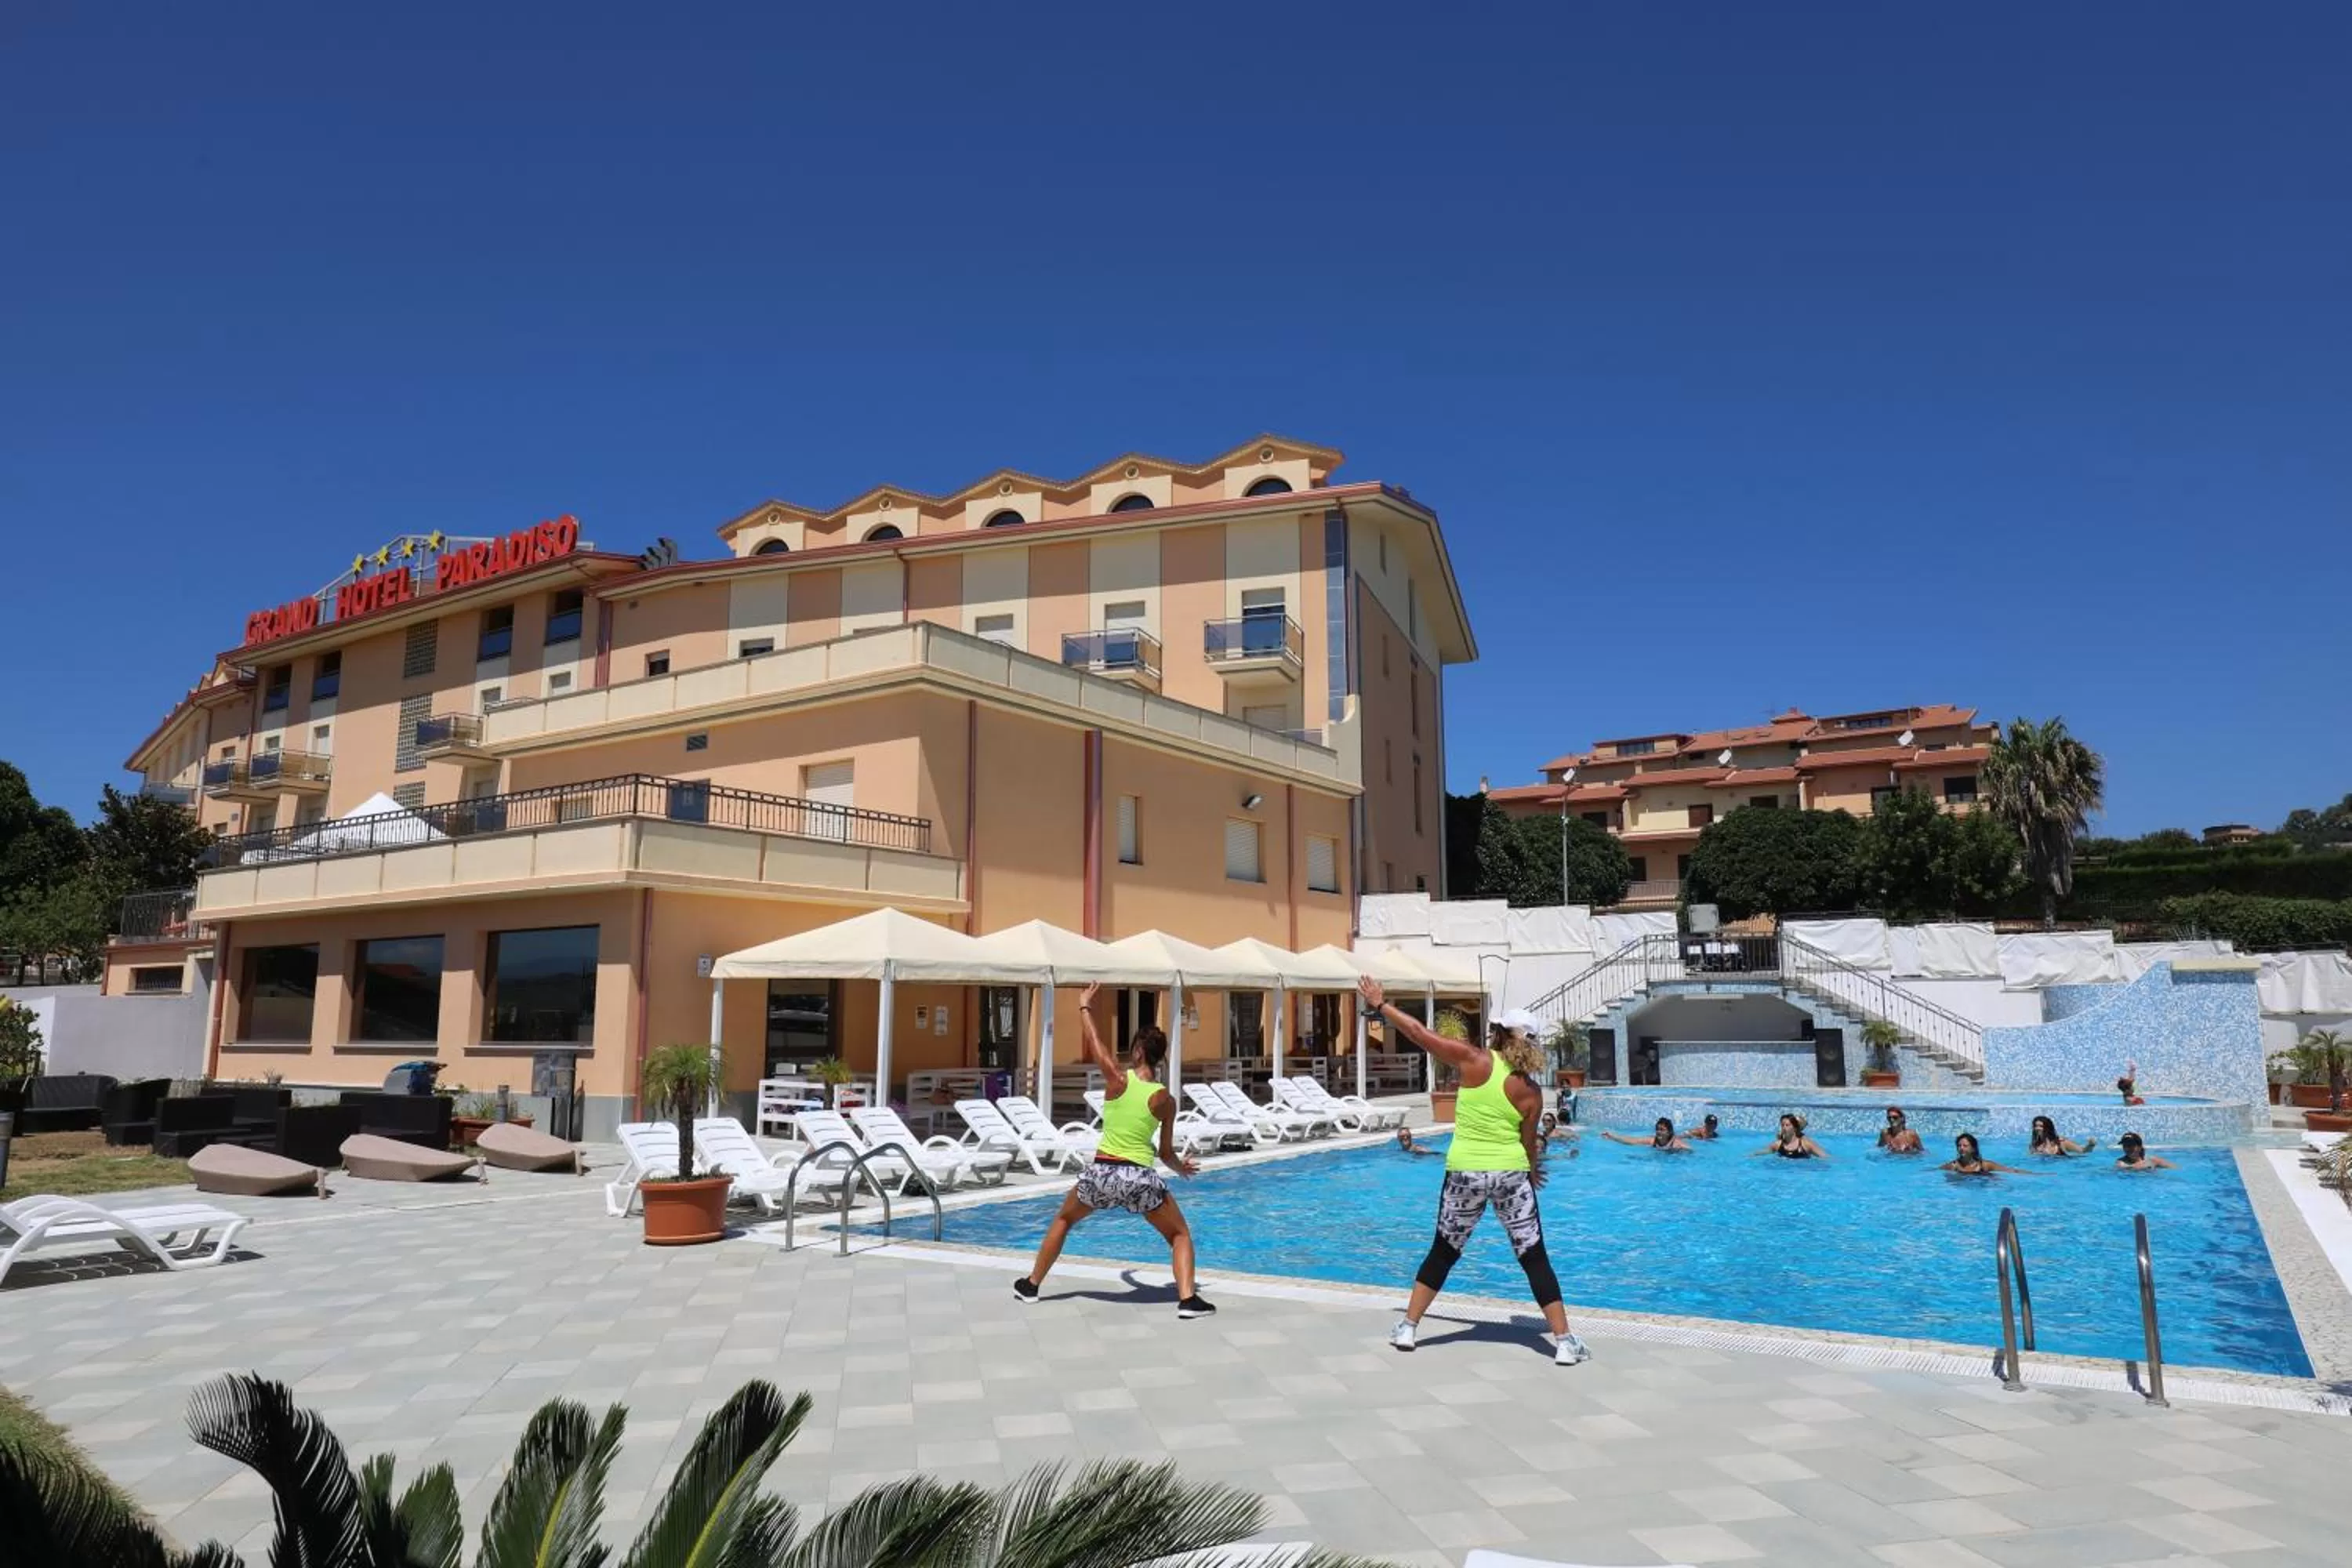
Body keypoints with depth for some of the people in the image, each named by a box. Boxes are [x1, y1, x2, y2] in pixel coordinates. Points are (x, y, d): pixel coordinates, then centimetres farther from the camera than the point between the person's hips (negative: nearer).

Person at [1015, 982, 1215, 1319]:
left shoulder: (1118, 1077, -6)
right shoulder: (1165, 1100, -2)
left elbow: (1093, 1041, 10)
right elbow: (1166, 1154, 6)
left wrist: (1084, 1007, 27)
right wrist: (1181, 1168, 28)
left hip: (1102, 1173, 1)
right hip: (1140, 1178, -1)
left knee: (1063, 1220, 28)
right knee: (1180, 1235, 17)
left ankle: (1031, 1284, 36)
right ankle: (1188, 1298, -3)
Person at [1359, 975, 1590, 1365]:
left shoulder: (1474, 1060, -8)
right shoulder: (1531, 1091, -1)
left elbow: (1419, 1033, -8)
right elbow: (1529, 1142, 8)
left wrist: (1380, 1004, 3)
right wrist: (1532, 1170, 29)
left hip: (1465, 1172, 0)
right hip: (1510, 1174, 0)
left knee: (1442, 1253, 15)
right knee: (1535, 1260, 9)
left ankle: (1407, 1328, 19)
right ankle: (1565, 1342, 9)